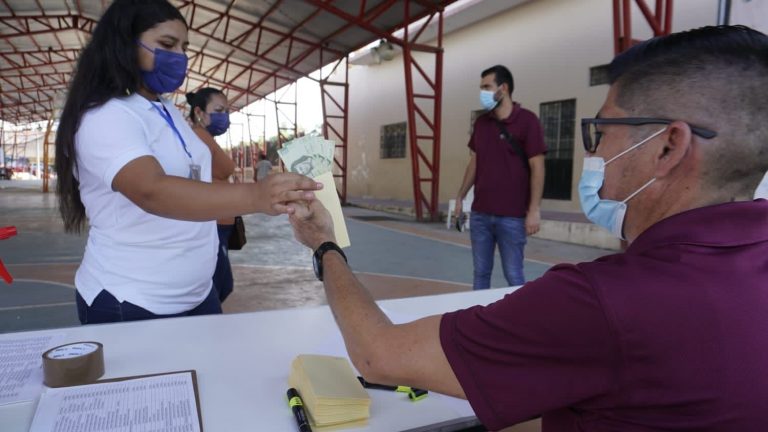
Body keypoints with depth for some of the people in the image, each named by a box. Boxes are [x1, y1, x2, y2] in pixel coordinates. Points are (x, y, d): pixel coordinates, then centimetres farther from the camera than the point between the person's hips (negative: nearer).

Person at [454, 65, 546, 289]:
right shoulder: (480, 123, 10)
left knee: (513, 275, 3)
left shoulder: (527, 121, -7)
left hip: (512, 216, -5)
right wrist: (460, 197, 14)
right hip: (479, 214, 5)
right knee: (481, 272, 11)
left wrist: (534, 210, -14)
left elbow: (537, 168, -9)